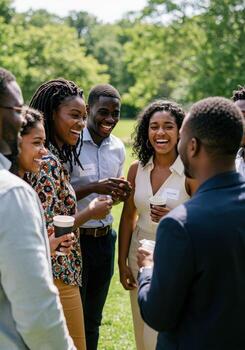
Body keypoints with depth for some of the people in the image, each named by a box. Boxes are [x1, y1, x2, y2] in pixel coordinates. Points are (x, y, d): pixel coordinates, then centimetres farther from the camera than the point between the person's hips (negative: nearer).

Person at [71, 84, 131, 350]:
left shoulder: (118, 148, 6)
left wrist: (120, 194, -4)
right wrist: (94, 187, -25)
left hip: (105, 237, 6)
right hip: (75, 238, -6)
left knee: (93, 318, 17)